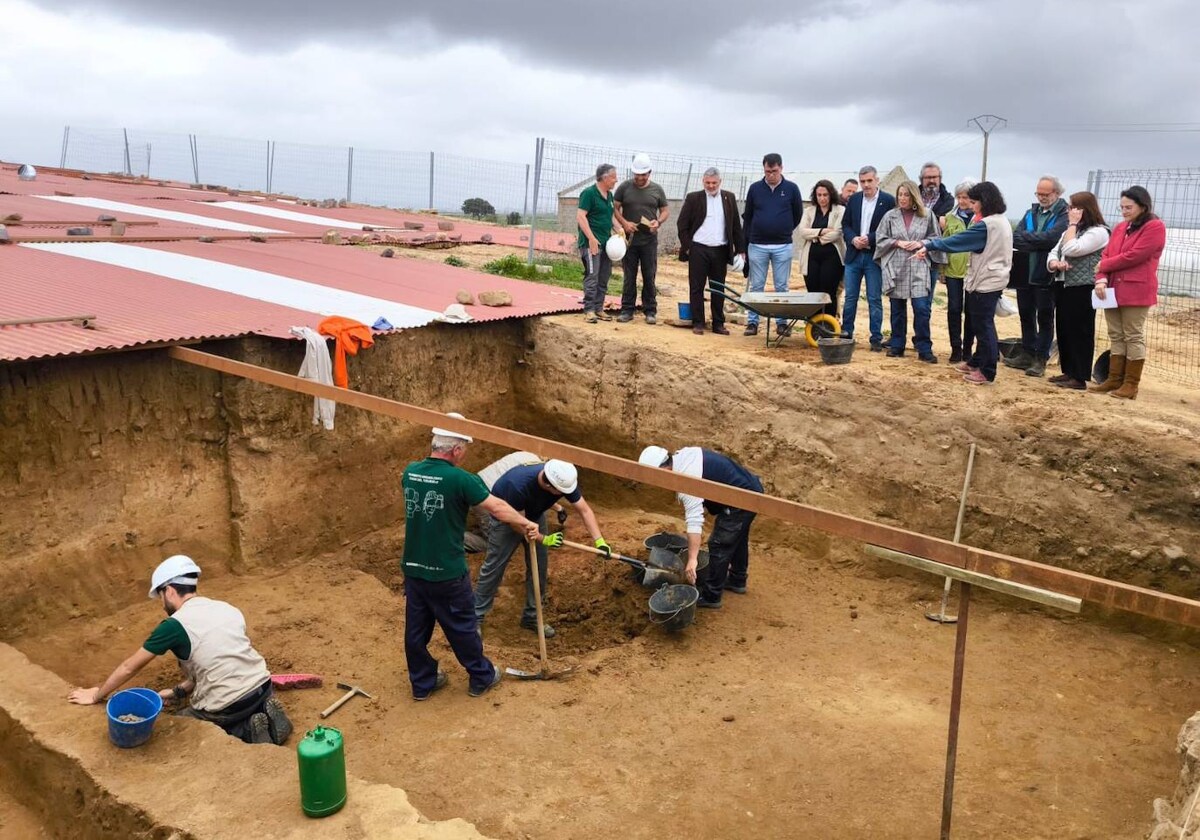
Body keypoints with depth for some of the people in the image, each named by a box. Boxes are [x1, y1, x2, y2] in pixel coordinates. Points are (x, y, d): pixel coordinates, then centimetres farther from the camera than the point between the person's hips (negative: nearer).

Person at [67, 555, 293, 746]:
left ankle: (248, 733, 0)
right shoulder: (227, 608, 11)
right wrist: (179, 692, 22)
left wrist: (96, 695, 19)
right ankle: (264, 717, 7)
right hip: (264, 688, 6)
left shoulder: (174, 625, -6)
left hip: (229, 707, -6)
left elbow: (129, 667, 5)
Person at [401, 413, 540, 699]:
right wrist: (527, 524, -1)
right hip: (447, 573, -5)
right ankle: (481, 677, 31)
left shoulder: (410, 472, -2)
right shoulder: (460, 479, -20)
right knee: (462, 627, 13)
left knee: (416, 629, 17)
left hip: (413, 568, 6)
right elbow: (498, 508, -16)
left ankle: (422, 683, 33)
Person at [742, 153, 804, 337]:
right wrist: (745, 244, 7)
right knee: (756, 286, 4)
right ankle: (752, 322, 10)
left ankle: (782, 322, 11)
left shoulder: (791, 189, 0)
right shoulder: (755, 188, 3)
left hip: (782, 246, -1)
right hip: (757, 246, 1)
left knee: (782, 287, 4)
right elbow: (747, 217, 8)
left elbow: (798, 214, 11)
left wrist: (785, 231, 13)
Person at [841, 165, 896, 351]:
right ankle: (846, 333, 19)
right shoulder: (854, 199, 9)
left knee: (875, 299, 1)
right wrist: (853, 239, -9)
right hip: (854, 255, 4)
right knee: (850, 297, 9)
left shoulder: (888, 201, -4)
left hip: (874, 257, -4)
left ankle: (876, 338, 7)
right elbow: (845, 224, 9)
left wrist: (869, 239, -17)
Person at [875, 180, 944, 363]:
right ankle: (897, 346, 20)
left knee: (921, 308, -8)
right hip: (895, 268, 1)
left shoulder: (927, 215, 2)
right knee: (897, 309, 9)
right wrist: (897, 243, -9)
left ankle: (924, 349, -1)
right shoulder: (890, 215, 4)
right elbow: (880, 239, 5)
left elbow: (935, 239, 7)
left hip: (919, 268, -1)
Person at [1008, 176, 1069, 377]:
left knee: (1045, 318, 4)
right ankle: (1027, 354, 25)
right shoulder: (1031, 213, 11)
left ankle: (1041, 359, 10)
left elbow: (1049, 238, -22)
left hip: (1046, 275, -6)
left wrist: (1022, 238, -15)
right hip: (1025, 273, 6)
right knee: (1026, 315, 14)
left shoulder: (1064, 215, -8)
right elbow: (1017, 237, -3)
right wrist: (1035, 244, -22)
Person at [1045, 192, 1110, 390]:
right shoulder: (1070, 231, 19)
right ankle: (1068, 372, 19)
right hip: (1062, 286, 9)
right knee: (1063, 330, 10)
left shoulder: (1098, 231, -9)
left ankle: (1080, 378, -2)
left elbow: (1071, 249, -20)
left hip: (1082, 289, -9)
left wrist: (1073, 224, -11)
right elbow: (1054, 252, 12)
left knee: (1080, 332, -5)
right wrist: (1054, 263, -11)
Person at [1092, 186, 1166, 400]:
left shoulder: (1155, 227, -5)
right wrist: (1101, 278, -7)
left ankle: (1131, 384, 1)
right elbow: (1106, 255, 10)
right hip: (1113, 290, 7)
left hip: (1136, 292, -7)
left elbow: (1134, 256, -15)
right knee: (1116, 337, 9)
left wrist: (1104, 266, -5)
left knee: (1134, 337, -2)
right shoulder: (1120, 228, 18)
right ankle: (1114, 379, 14)